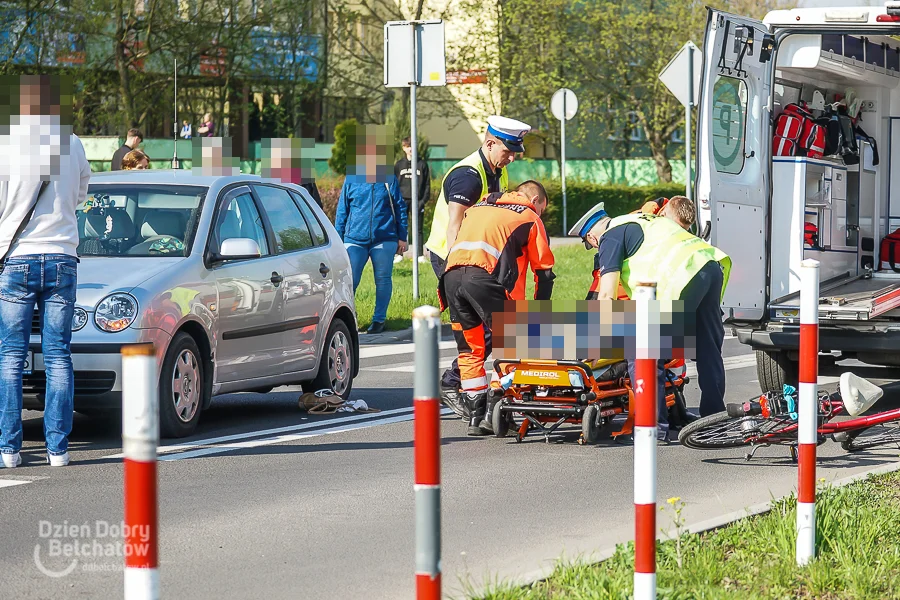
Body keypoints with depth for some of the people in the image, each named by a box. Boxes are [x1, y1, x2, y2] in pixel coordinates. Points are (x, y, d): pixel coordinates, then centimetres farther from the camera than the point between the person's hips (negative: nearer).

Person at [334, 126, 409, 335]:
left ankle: (379, 319, 17)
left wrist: (402, 237, 5)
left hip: (384, 239, 0)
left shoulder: (388, 178, 4)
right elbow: (342, 211, 11)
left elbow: (400, 208, 8)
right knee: (349, 281, -8)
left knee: (383, 280, 6)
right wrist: (338, 239, 8)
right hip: (355, 239, 0)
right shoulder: (351, 179, 6)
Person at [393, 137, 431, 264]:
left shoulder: (422, 164, 6)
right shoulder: (399, 164, 9)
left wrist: (424, 199, -4)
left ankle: (420, 255, 3)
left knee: (418, 229, 1)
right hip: (402, 200, 1)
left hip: (417, 200, -1)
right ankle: (400, 254, 5)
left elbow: (427, 183, 6)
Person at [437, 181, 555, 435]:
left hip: (451, 275, 6)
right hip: (483, 277, -6)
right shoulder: (530, 218, 18)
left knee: (470, 350, 16)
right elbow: (544, 271, 15)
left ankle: (476, 416, 16)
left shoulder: (476, 208, 35)